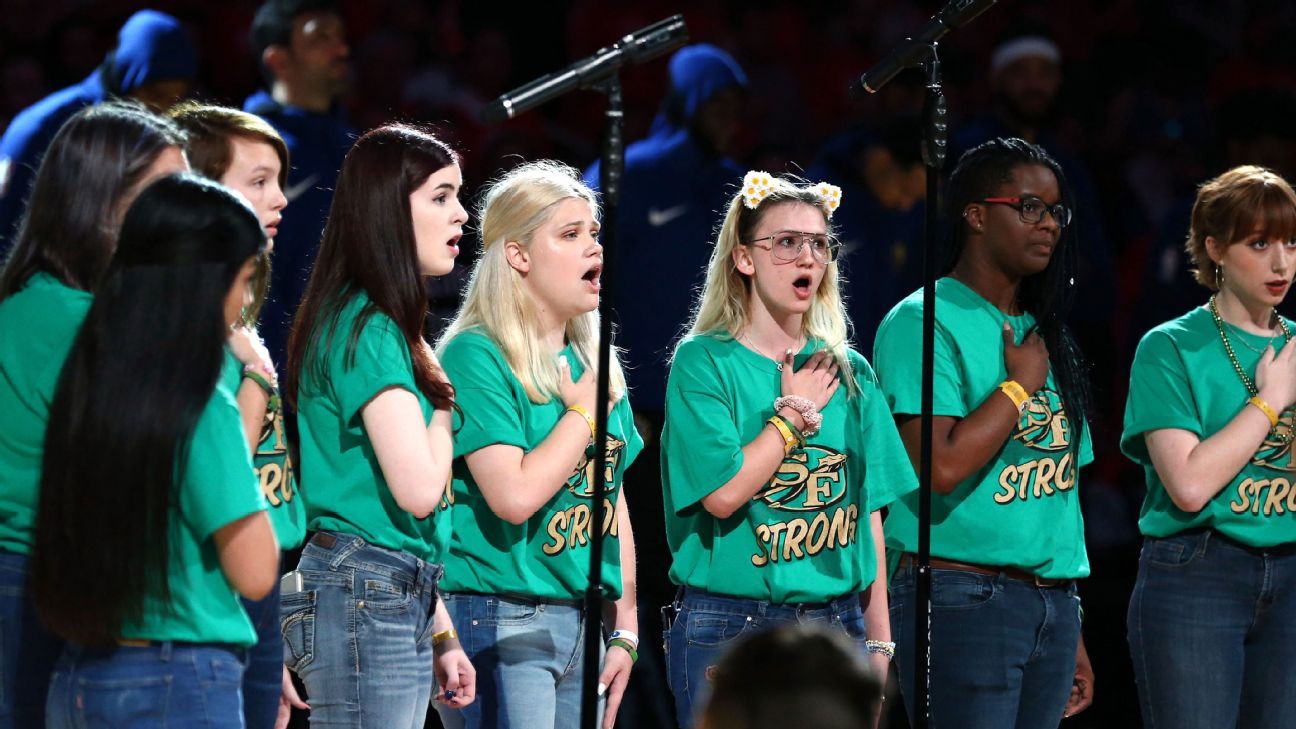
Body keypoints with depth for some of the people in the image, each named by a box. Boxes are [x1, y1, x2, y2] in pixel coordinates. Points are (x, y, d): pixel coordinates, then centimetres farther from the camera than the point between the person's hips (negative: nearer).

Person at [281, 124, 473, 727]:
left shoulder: (382, 326, 19)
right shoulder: (368, 330, -12)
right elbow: (418, 489, -20)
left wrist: (440, 633, 21)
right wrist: (443, 400, -3)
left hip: (402, 607, 10)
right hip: (367, 604, -10)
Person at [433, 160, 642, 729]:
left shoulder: (594, 360, 14)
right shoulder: (477, 356, -9)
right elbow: (515, 496, -20)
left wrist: (625, 628, 14)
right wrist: (583, 412, -9)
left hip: (586, 625, 7)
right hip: (502, 625, -7)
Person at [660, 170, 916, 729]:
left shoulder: (849, 372, 11)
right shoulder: (705, 361, -4)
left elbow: (869, 517, 11)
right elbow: (723, 492, -16)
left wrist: (879, 641, 7)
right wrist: (795, 411, -8)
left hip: (837, 620, 4)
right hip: (729, 626, -4)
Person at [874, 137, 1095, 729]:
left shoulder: (1045, 335, 17)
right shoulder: (922, 322, -7)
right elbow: (942, 467, -20)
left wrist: (1072, 636, 16)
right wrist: (1020, 382, -8)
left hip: (1052, 605, 7)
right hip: (964, 599, -7)